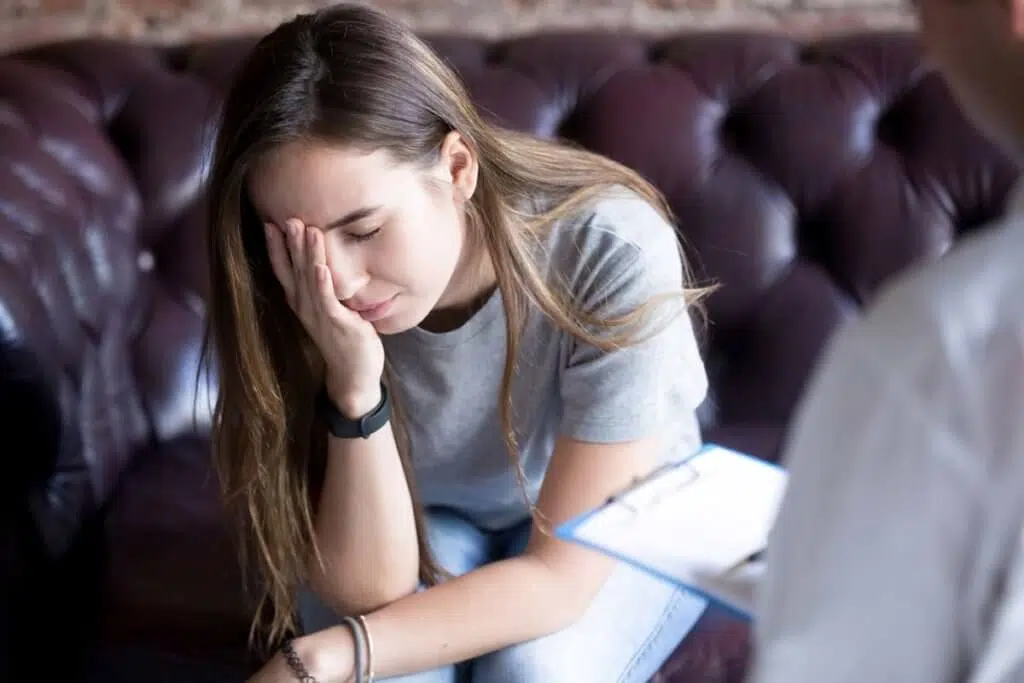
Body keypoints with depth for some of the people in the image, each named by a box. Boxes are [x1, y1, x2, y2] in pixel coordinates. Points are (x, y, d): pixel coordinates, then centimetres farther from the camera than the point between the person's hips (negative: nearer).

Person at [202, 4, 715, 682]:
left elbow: (564, 574, -30)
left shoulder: (611, 251, -34)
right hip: (418, 525, 1)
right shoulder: (299, 304, -26)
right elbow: (371, 594, -25)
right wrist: (354, 392, -41)